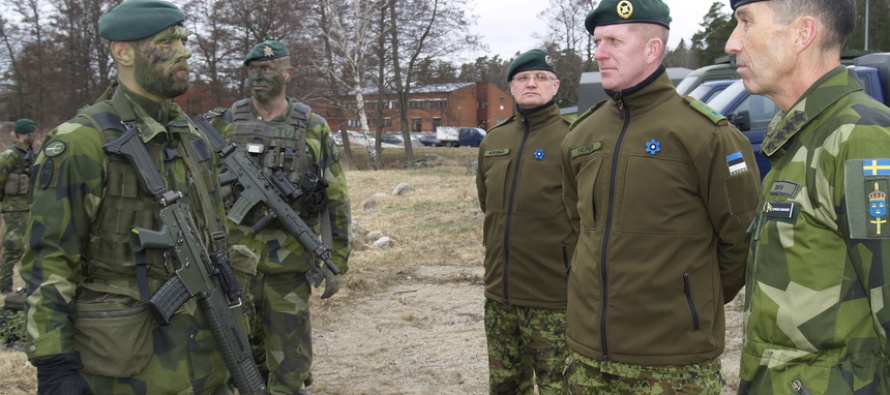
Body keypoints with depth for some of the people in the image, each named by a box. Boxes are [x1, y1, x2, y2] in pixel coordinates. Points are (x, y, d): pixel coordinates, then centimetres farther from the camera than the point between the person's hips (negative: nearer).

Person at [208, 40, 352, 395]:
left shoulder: (313, 128, 1)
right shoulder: (224, 125, 4)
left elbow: (336, 200, 2)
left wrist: (337, 262, 0)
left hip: (289, 266, -2)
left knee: (289, 366, 4)